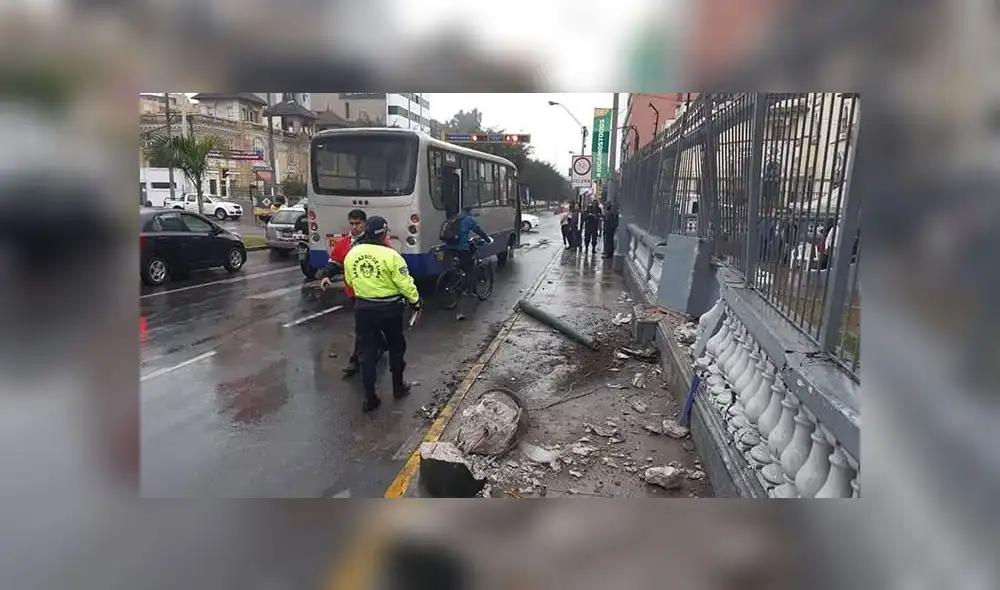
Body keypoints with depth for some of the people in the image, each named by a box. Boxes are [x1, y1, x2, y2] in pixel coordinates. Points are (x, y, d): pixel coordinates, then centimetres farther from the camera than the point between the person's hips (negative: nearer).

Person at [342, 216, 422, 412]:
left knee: (366, 352, 10)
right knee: (396, 347, 18)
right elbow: (405, 283, -15)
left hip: (363, 308, 3)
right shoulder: (390, 255, -17)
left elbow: (349, 281, 12)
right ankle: (398, 387, 31)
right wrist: (415, 301, 0)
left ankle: (369, 398, 11)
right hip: (389, 308, -3)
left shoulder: (351, 254, 0)